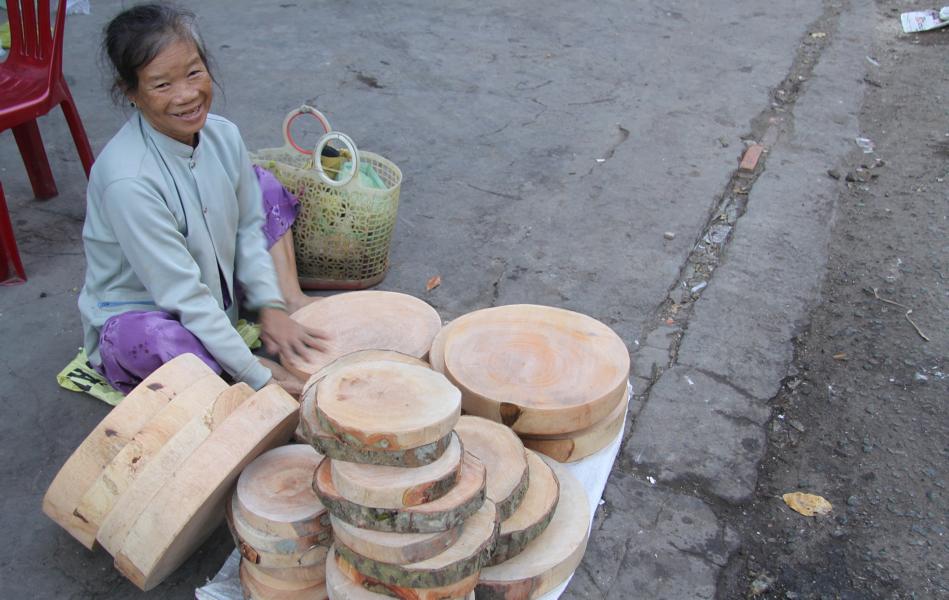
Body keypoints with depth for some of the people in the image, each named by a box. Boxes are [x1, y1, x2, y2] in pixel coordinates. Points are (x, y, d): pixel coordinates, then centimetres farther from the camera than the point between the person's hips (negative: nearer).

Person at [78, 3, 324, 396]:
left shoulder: (222, 134, -12)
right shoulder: (127, 178, -33)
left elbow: (250, 227, 1)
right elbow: (181, 294, -30)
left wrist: (270, 306, -11)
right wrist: (256, 375, -27)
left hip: (213, 298, 7)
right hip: (133, 317, -7)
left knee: (265, 186, 6)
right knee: (163, 339, -43)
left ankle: (289, 296, -5)